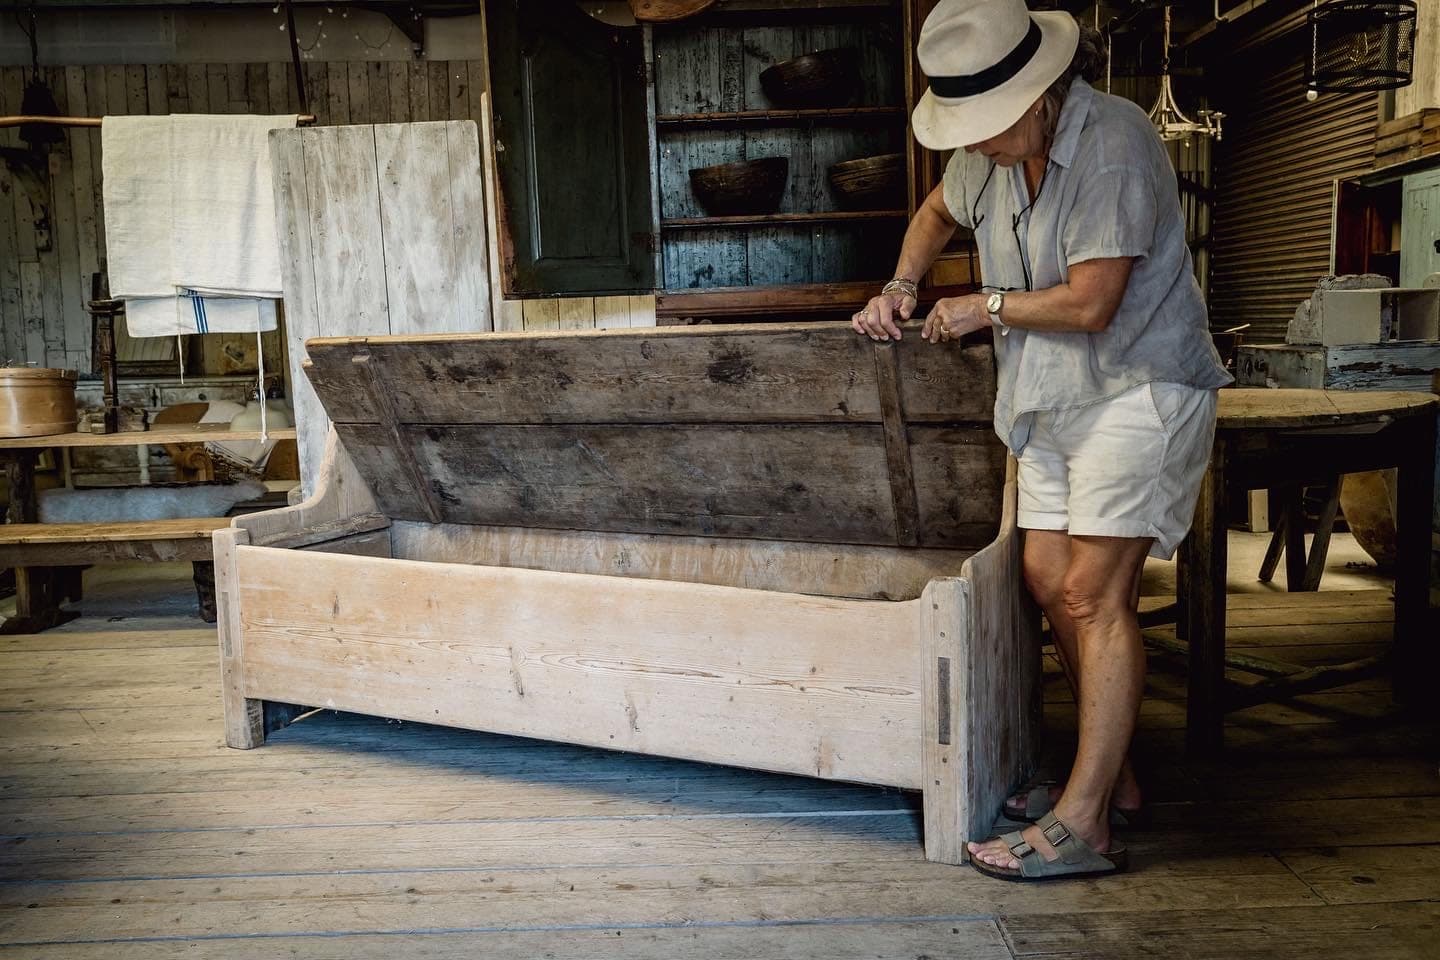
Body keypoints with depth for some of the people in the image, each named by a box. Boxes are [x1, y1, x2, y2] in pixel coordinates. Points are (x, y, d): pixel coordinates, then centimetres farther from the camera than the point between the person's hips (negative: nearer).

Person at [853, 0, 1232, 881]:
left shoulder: (1113, 143, -19)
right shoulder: (993, 149, 7)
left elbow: (1089, 305, -23)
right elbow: (940, 212, 29)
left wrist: (986, 307, -7)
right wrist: (900, 290, 13)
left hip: (1139, 388, -8)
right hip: (1056, 398, 8)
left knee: (1094, 593, -13)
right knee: (1048, 579, 6)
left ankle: (1083, 825, -7)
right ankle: (1112, 773, 21)